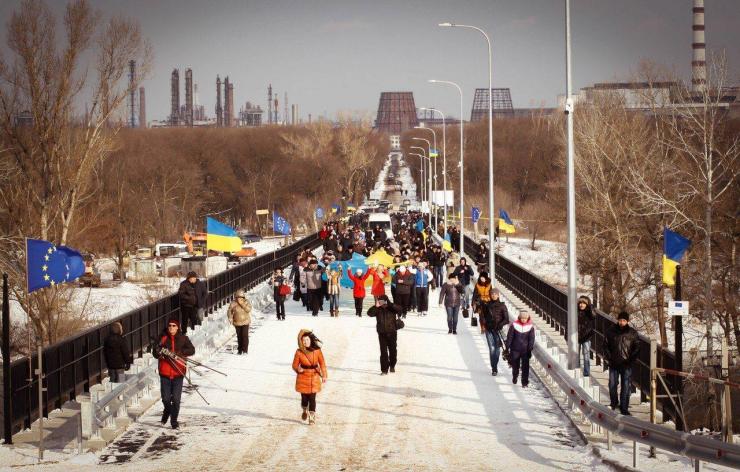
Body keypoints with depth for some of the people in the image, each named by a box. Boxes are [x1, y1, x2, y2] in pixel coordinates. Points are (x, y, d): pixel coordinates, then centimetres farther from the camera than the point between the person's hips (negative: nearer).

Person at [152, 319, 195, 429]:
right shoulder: (163, 338, 3)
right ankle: (167, 410, 37)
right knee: (165, 398, 6)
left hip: (178, 373, -1)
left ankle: (174, 420, 8)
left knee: (176, 399, -4)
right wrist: (158, 352, -19)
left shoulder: (183, 338, 2)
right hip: (165, 372, 1)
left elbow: (191, 350, -6)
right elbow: (155, 353, 5)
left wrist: (178, 353, -19)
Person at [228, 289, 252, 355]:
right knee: (239, 336, 8)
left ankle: (245, 349, -4)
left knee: (245, 335, -11)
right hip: (237, 323, 2)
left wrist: (242, 304, -25)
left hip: (245, 322, -2)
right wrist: (230, 318, -17)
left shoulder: (246, 302, -6)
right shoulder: (233, 303, -5)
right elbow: (229, 312, -1)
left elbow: (248, 310, -20)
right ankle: (239, 350, 19)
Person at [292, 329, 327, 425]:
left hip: (314, 377, 0)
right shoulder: (299, 352, -7)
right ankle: (305, 411, 35)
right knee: (304, 397, 4)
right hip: (303, 377, 0)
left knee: (312, 398, -5)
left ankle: (312, 417, 5)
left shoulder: (317, 350, -5)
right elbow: (295, 365, 0)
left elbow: (322, 363, 3)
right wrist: (298, 369, -22)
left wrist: (324, 375, -4)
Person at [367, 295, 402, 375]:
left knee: (393, 350, 14)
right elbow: (370, 313, -13)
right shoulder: (378, 310, -2)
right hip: (382, 333, 0)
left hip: (392, 332, 0)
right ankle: (384, 369, -1)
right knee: (383, 351, -4)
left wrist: (390, 305, -32)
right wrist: (376, 306, -26)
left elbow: (399, 310, -23)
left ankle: (392, 365, 37)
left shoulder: (392, 308, -5)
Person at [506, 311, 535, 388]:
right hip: (515, 350, 0)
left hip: (525, 350, 0)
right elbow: (509, 337, -1)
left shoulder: (530, 327, -4)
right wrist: (508, 347, -2)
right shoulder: (514, 325, -6)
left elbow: (531, 339, -1)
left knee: (525, 367, -3)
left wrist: (530, 349, -7)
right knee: (515, 365, 14)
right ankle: (514, 378, 38)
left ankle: (525, 383, 3)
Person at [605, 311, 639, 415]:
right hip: (614, 364, 1)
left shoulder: (632, 333, -1)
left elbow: (637, 347, 4)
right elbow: (607, 345, 9)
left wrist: (631, 360, -6)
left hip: (626, 364, -1)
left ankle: (624, 408, 3)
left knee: (626, 387, -2)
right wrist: (608, 357, 0)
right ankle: (614, 402, 29)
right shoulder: (611, 331, 1)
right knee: (612, 384, 5)